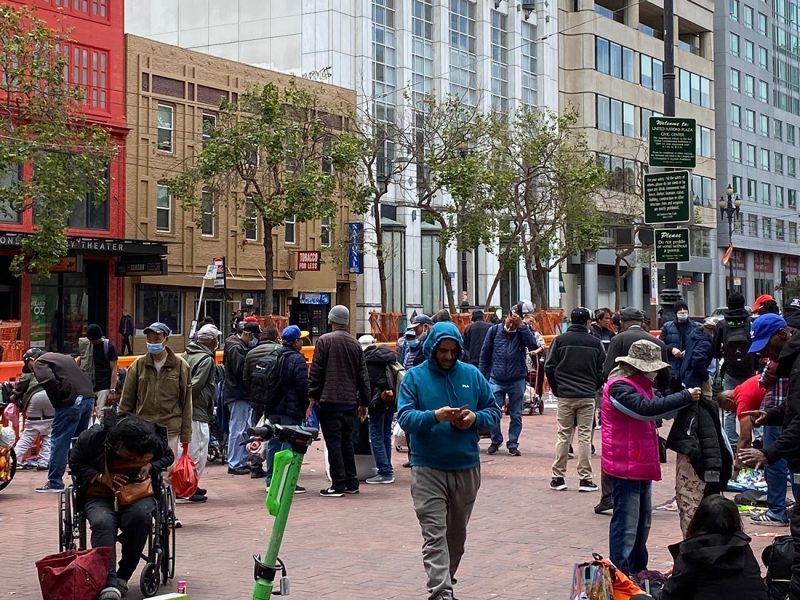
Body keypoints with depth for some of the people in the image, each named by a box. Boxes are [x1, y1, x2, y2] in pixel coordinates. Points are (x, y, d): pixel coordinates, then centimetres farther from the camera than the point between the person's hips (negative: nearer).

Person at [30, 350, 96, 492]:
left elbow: (49, 382, -16)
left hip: (71, 401, -8)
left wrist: (57, 403, -3)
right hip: (89, 398, 8)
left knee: (59, 442, -1)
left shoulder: (39, 363, 5)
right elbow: (81, 377, 21)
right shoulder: (61, 357, 30)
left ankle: (54, 483, 1)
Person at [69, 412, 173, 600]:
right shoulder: (93, 437, -15)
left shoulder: (154, 439, -9)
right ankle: (109, 584, -40)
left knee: (140, 516, -34)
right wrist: (101, 477, -16)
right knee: (102, 522, -35)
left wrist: (150, 467, -9)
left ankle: (123, 577, -18)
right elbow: (75, 463, 1)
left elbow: (168, 456, 13)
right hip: (100, 496, -1)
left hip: (139, 494, 1)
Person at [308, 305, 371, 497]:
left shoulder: (324, 340, -6)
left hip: (329, 400, -5)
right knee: (347, 441, 13)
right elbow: (363, 375, 12)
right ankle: (351, 483, 16)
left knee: (333, 441, -2)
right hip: (349, 401, 5)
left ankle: (338, 484, -4)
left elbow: (316, 371, -8)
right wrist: (364, 402, 18)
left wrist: (313, 395, 0)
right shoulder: (355, 344, 9)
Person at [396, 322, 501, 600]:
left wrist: (475, 418, -13)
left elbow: (494, 411, 9)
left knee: (456, 533, 16)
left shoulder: (472, 375, 5)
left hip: (467, 467, 3)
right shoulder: (415, 377, -2)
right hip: (427, 469, -3)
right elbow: (404, 418, -10)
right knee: (434, 535, -11)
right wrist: (435, 416, -26)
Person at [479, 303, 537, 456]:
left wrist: (521, 325, -20)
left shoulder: (523, 331, 0)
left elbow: (533, 345, -20)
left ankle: (513, 444, 17)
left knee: (516, 416, 7)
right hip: (496, 380, 0)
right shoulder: (495, 330, 1)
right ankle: (496, 441, 17)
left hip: (517, 381, 0)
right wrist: (483, 377, 3)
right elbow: (485, 354, 5)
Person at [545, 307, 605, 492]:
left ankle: (558, 478, 8)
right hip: (588, 396, 0)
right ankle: (585, 479, 2)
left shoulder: (560, 340, -2)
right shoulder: (595, 343, -1)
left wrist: (557, 390, 11)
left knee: (563, 436, 7)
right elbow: (602, 371, 1)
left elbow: (549, 367, -1)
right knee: (585, 436, 3)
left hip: (565, 395, 0)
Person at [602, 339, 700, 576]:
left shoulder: (641, 385, 17)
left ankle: (638, 571, 30)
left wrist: (687, 398, -2)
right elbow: (646, 408, -30)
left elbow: (660, 406, 17)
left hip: (642, 466, 11)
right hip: (625, 466, -11)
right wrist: (685, 397, -27)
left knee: (642, 523, 19)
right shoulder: (619, 387, -18)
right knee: (626, 523, -8)